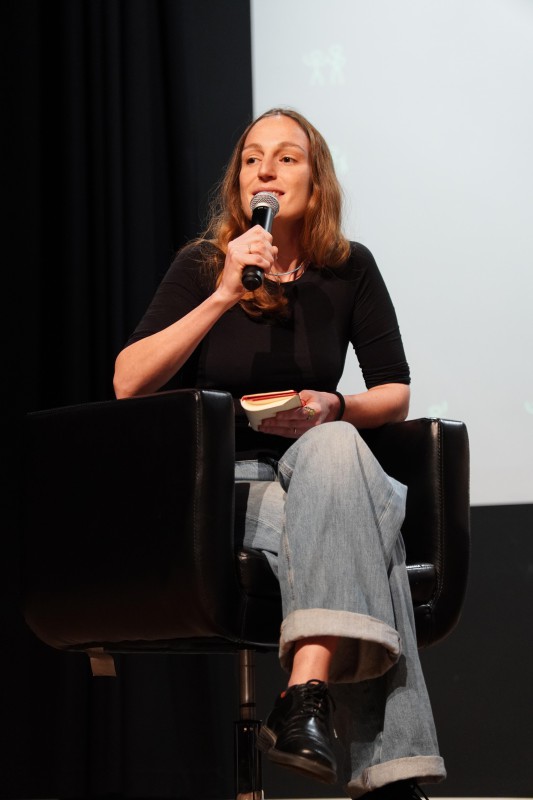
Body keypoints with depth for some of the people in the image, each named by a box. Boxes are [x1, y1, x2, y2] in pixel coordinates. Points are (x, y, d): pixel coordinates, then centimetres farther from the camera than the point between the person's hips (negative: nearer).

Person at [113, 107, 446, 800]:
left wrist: (333, 409, -16)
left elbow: (395, 396, 6)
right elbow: (128, 383, -11)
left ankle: (307, 693, -47)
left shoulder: (349, 270, 7)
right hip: (219, 484, -2)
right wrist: (223, 296, -19)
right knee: (357, 524, -32)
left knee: (334, 445, -35)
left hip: (317, 477, 2)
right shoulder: (203, 265, 1)